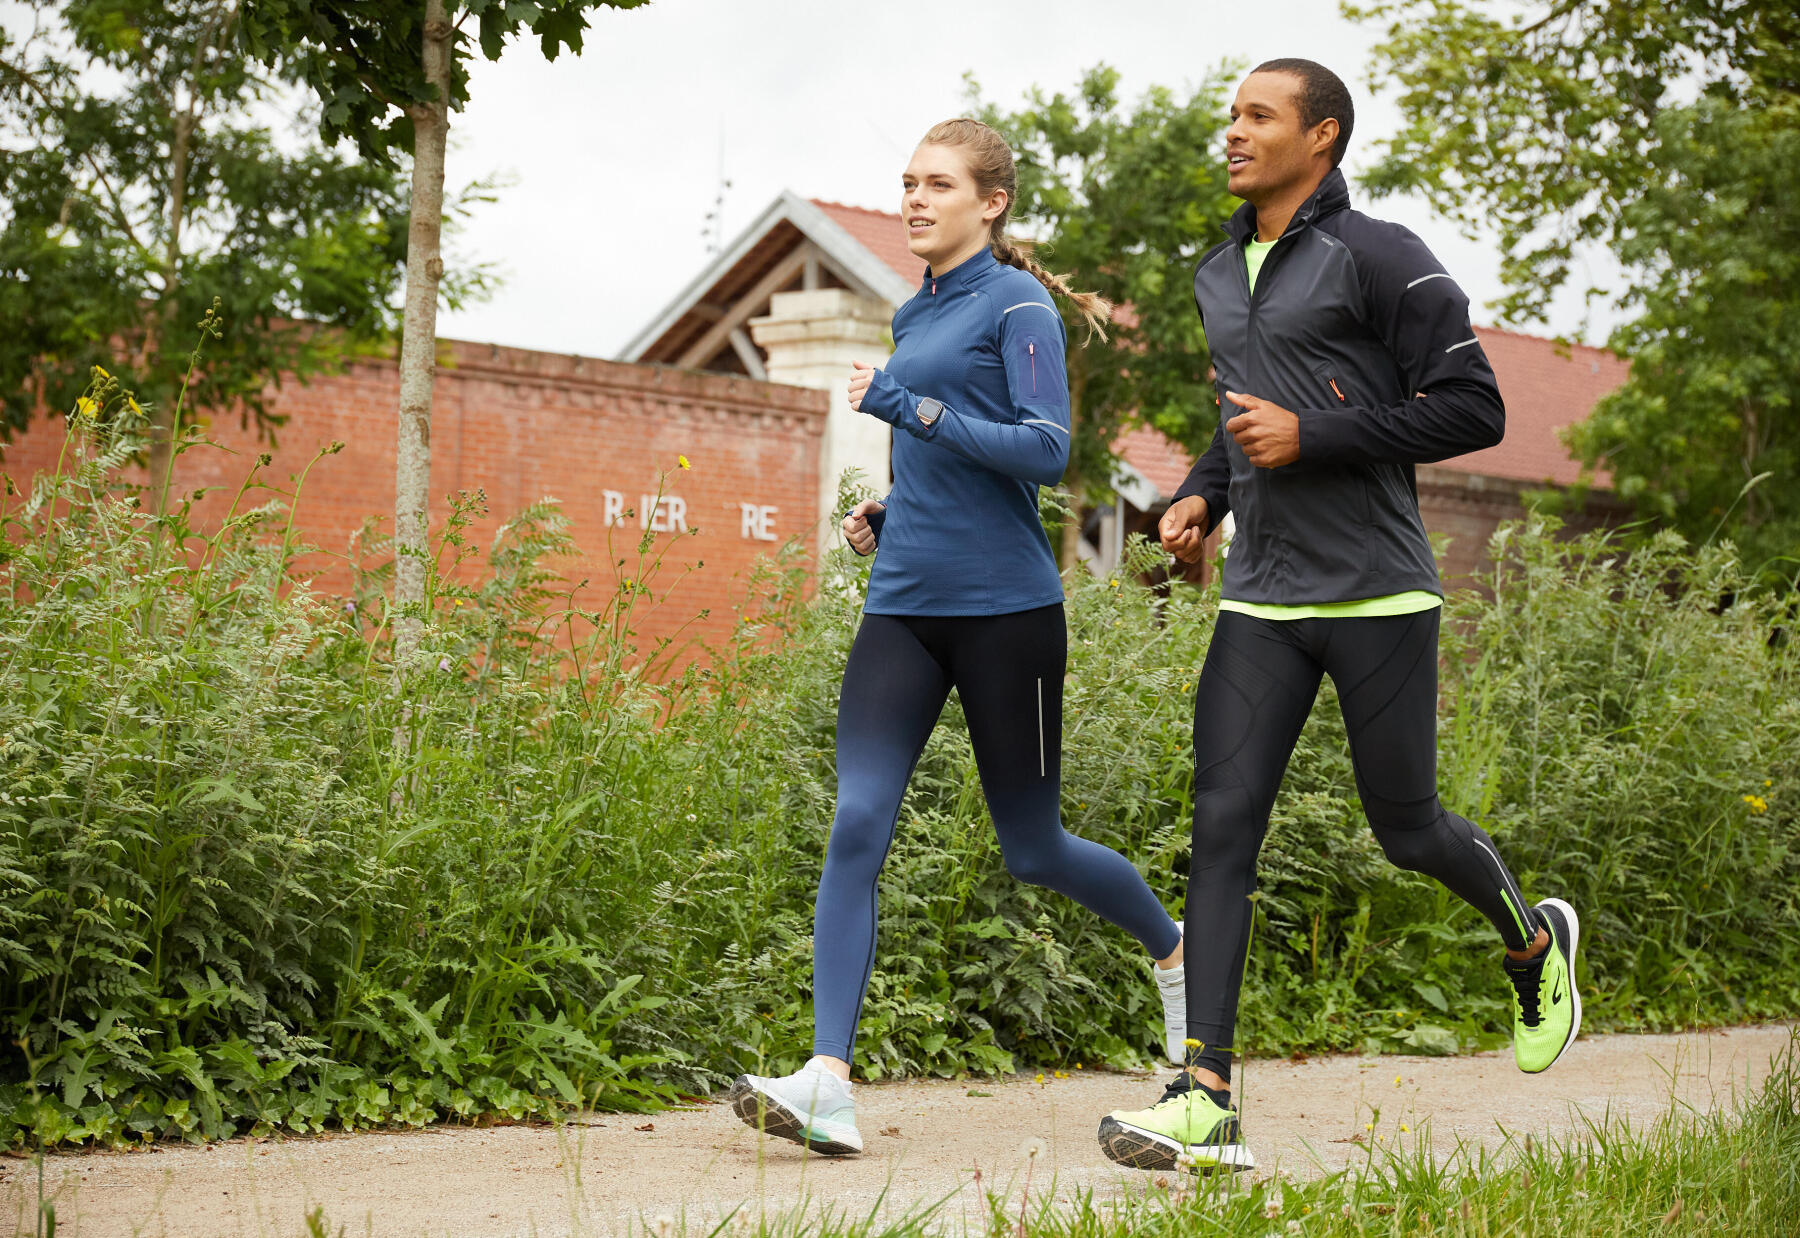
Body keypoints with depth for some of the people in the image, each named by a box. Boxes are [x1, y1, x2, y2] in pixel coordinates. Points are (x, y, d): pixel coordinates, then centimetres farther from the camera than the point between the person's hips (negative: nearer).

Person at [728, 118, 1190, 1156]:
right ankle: (829, 1083, -17)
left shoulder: (1017, 303, -5)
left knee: (1034, 850, 6)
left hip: (1004, 606, -6)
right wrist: (885, 511, 11)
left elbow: (1046, 450, -16)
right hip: (906, 606, 6)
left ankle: (1174, 946, 36)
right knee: (857, 825, -11)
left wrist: (912, 408, -20)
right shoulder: (914, 317, 17)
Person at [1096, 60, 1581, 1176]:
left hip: (1377, 593, -6)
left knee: (1407, 829, 4)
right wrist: (1202, 494, 12)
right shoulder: (1220, 278, 16)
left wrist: (1312, 437, -15)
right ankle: (1207, 1103, -12)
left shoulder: (1379, 258, -7)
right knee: (1223, 825, -8)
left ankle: (1536, 946, 37)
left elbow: (1475, 411, -10)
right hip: (1261, 599, 6)